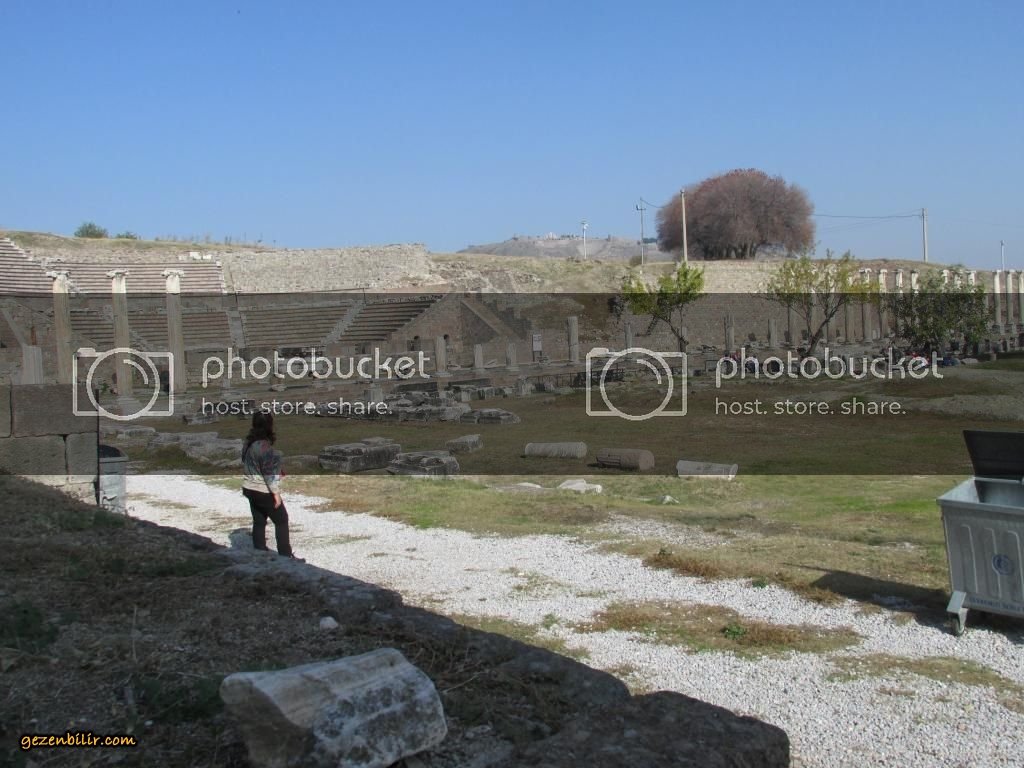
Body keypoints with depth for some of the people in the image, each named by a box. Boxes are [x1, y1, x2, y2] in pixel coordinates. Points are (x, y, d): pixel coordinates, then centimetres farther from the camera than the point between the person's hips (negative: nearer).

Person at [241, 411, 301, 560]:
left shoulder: (249, 443, 4)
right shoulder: (264, 446, -23)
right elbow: (269, 473, -23)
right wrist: (276, 493, -17)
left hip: (250, 489, 8)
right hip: (264, 491, -8)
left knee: (259, 521, 14)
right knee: (282, 520, 5)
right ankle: (285, 555, 8)